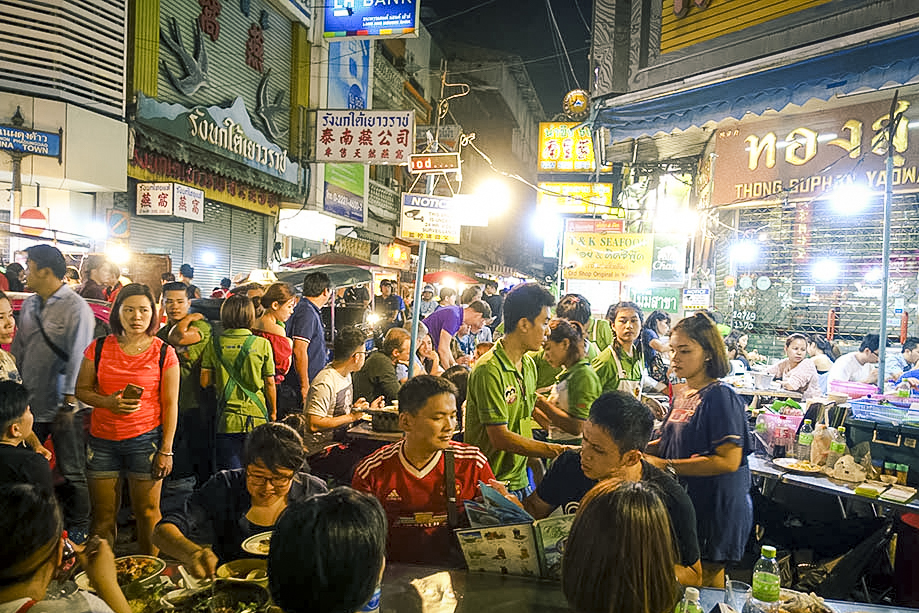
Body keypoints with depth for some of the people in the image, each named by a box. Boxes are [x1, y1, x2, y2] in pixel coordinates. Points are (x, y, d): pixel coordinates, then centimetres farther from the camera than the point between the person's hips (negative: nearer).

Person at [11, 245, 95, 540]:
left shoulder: (76, 307, -13)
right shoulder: (29, 305, 10)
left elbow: (77, 358, -16)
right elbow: (17, 350, 16)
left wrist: (68, 402, -17)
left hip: (62, 406, -6)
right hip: (30, 405, 7)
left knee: (72, 473, 7)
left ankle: (77, 530, 23)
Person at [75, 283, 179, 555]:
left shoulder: (164, 353, -5)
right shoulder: (99, 348, 2)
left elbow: (170, 405, -3)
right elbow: (81, 389, 9)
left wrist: (166, 450, -6)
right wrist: (108, 402, -13)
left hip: (145, 439, -2)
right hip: (102, 439, 3)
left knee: (147, 512, 6)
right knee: (103, 514, 12)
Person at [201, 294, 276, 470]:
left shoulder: (214, 344, -3)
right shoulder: (262, 344, -7)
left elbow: (205, 381, 0)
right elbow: (269, 383, -3)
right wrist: (273, 412, 11)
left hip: (226, 420, 1)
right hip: (257, 418, -1)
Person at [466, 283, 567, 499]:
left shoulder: (529, 365, 8)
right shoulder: (489, 370, -21)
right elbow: (501, 438, -23)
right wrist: (558, 451, -19)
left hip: (521, 481, 8)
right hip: (491, 486, -8)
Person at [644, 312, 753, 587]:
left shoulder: (720, 396, -18)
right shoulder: (683, 393, 9)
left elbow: (728, 460, -25)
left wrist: (666, 466, -24)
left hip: (715, 508, -8)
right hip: (684, 502, 8)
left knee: (706, 578, 8)